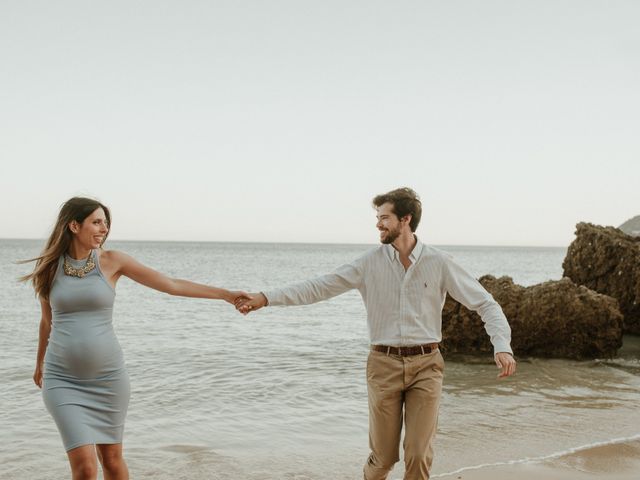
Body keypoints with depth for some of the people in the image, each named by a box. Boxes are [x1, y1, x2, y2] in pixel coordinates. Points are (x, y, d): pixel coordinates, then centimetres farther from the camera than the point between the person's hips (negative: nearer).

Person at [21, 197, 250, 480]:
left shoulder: (111, 260, -2)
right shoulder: (49, 266, 0)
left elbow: (171, 285, -2)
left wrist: (224, 294, -4)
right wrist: (39, 363, 29)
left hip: (108, 376, 1)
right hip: (63, 379, -1)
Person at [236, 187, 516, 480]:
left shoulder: (438, 263, -3)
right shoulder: (370, 263, 0)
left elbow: (485, 304, -1)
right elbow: (319, 287, -3)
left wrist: (502, 346, -16)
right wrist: (265, 298, -11)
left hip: (425, 365, -1)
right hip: (384, 365, 1)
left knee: (418, 455, -2)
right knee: (383, 456, 6)